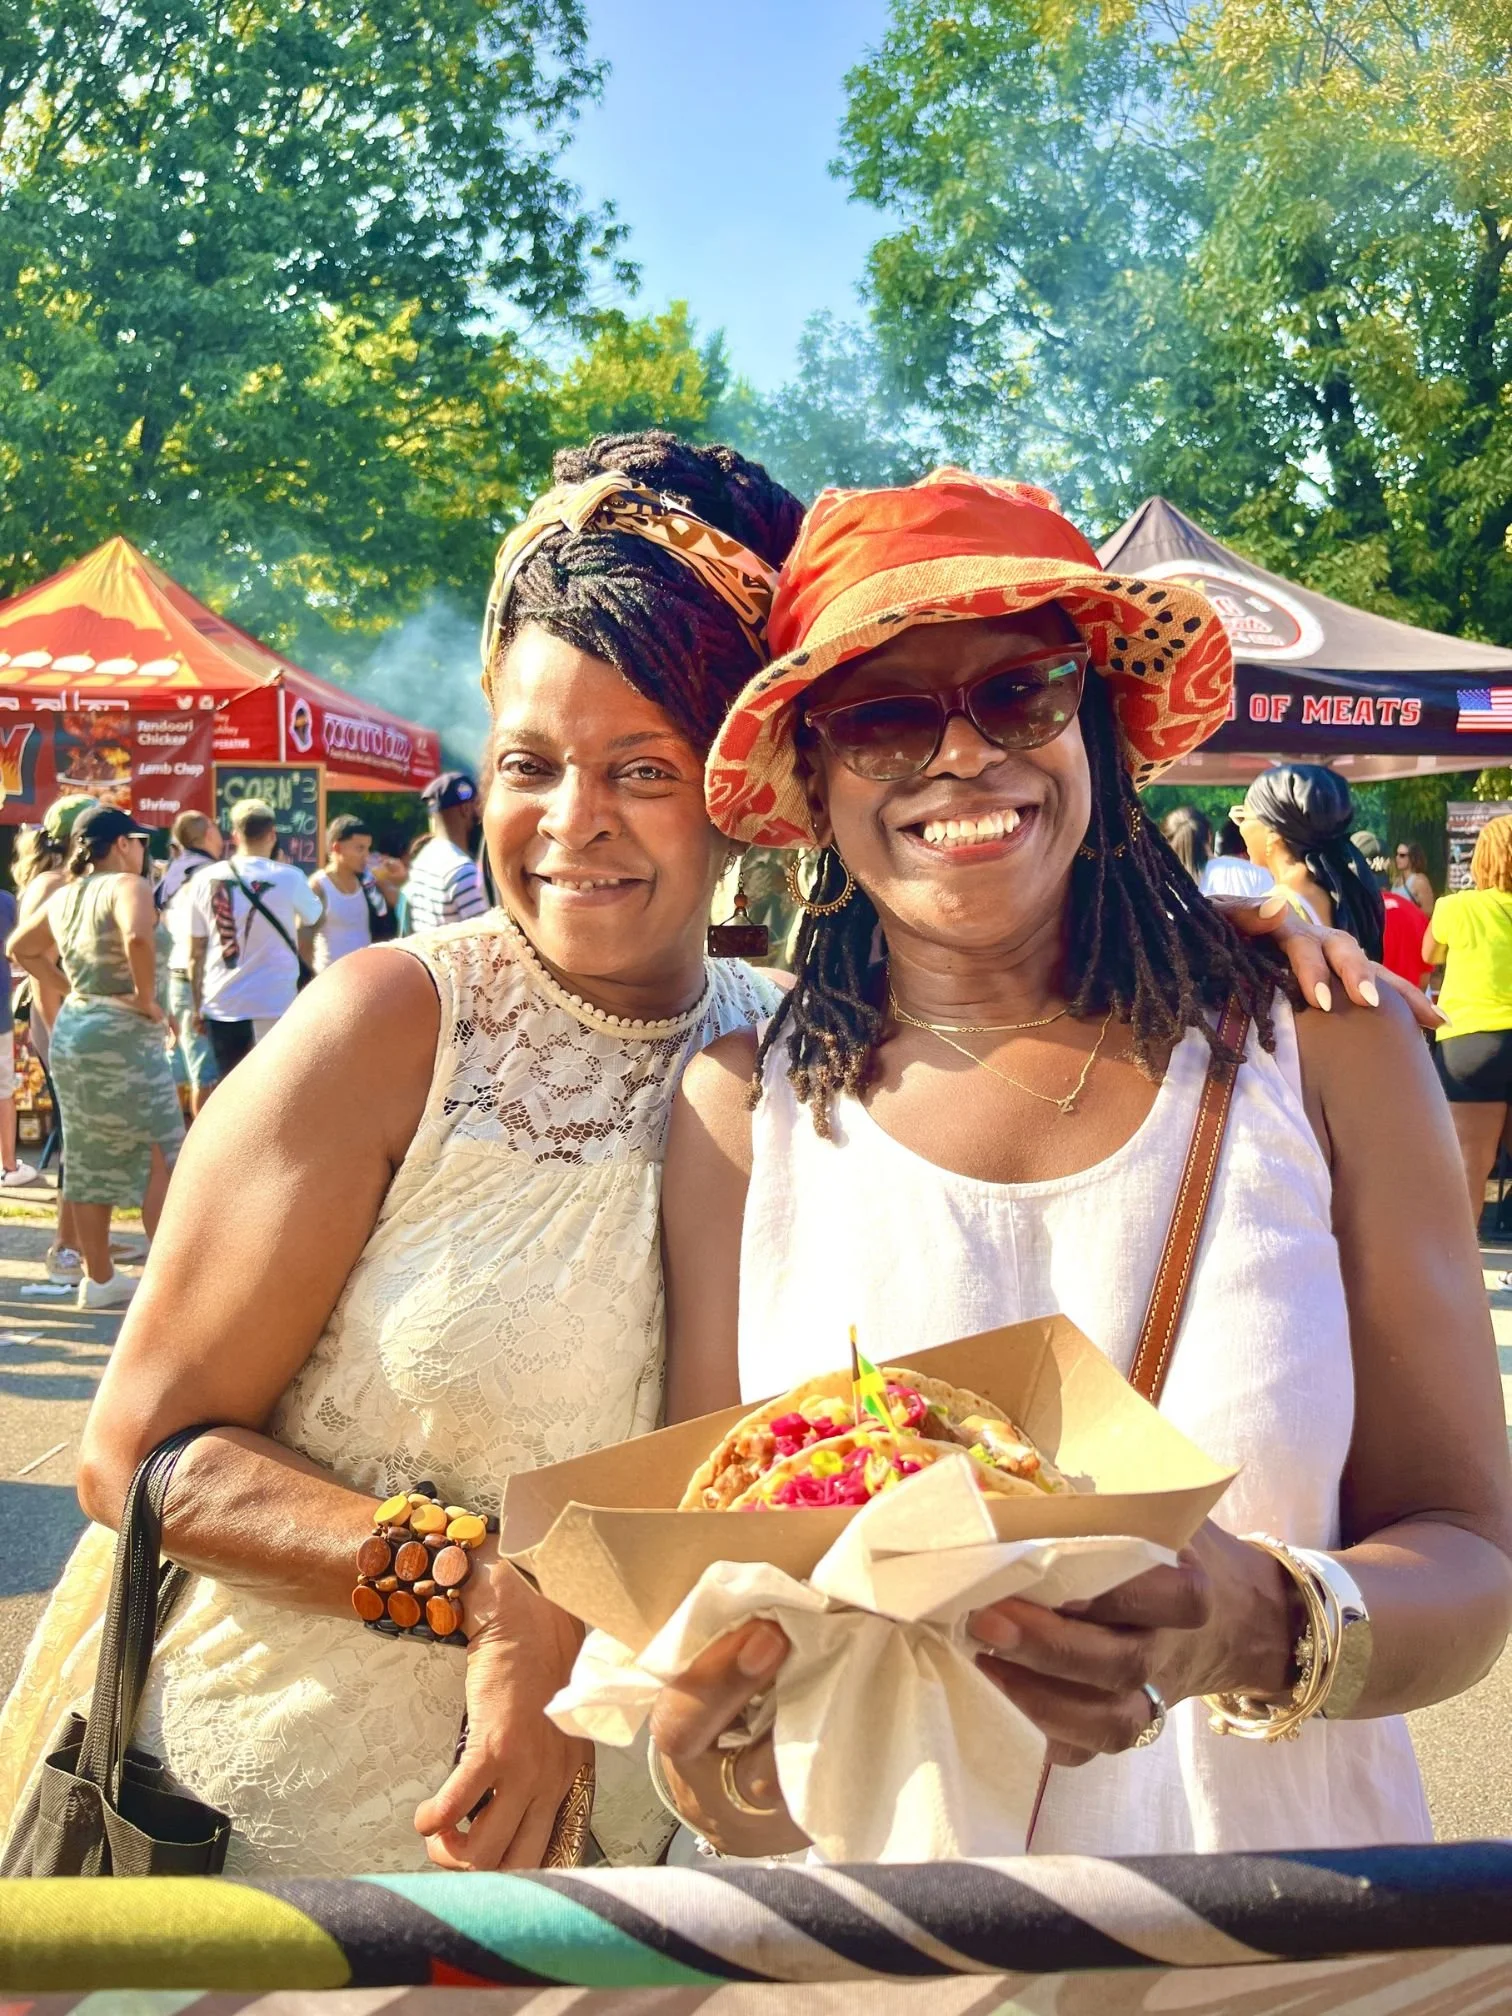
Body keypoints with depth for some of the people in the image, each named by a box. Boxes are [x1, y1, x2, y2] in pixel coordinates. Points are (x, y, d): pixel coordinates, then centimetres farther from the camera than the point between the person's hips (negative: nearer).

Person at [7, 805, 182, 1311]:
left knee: (90, 1160, 12)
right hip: (122, 1034, -9)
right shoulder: (127, 885, -13)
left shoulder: (65, 896, 12)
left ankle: (99, 1278, 19)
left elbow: (21, 948, 24)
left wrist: (71, 990, 16)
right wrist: (146, 995, -20)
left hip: (72, 1029, 9)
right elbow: (137, 937, -33)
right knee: (160, 1155, -3)